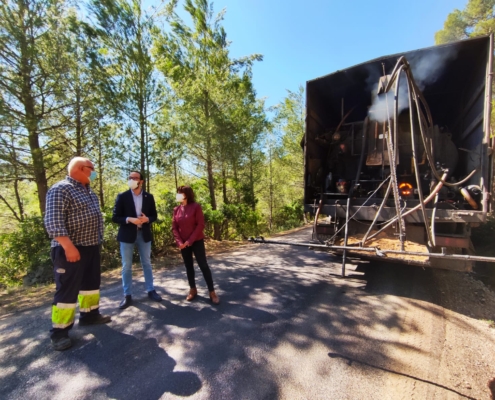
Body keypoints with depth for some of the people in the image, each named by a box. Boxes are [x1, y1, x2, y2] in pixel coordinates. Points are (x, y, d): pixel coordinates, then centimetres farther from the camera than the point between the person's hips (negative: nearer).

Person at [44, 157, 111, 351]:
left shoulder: (88, 191, 13)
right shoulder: (61, 189, -15)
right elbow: (53, 221, -23)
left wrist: (98, 241, 19)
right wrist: (68, 246, -26)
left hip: (91, 247, 9)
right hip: (71, 249, -9)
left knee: (91, 282, 18)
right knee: (67, 290, 0)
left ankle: (89, 314, 34)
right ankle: (59, 331, 13)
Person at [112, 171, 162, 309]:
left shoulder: (149, 197, 3)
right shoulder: (122, 196, -3)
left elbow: (154, 215, 7)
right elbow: (115, 217, -4)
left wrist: (147, 219, -15)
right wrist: (129, 219, -20)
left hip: (144, 234, 2)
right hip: (127, 235, -1)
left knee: (147, 264, 12)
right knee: (126, 266, 5)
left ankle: (151, 291, 23)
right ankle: (127, 295, 17)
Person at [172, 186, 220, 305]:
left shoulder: (196, 206, -9)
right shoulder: (176, 209, 5)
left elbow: (201, 225, -12)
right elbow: (174, 227, 6)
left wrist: (190, 240, -15)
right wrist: (179, 241, -7)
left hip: (196, 241, -4)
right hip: (183, 243, 4)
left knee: (203, 265, -3)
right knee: (188, 266, 11)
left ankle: (212, 292, 4)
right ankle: (193, 290, 25)